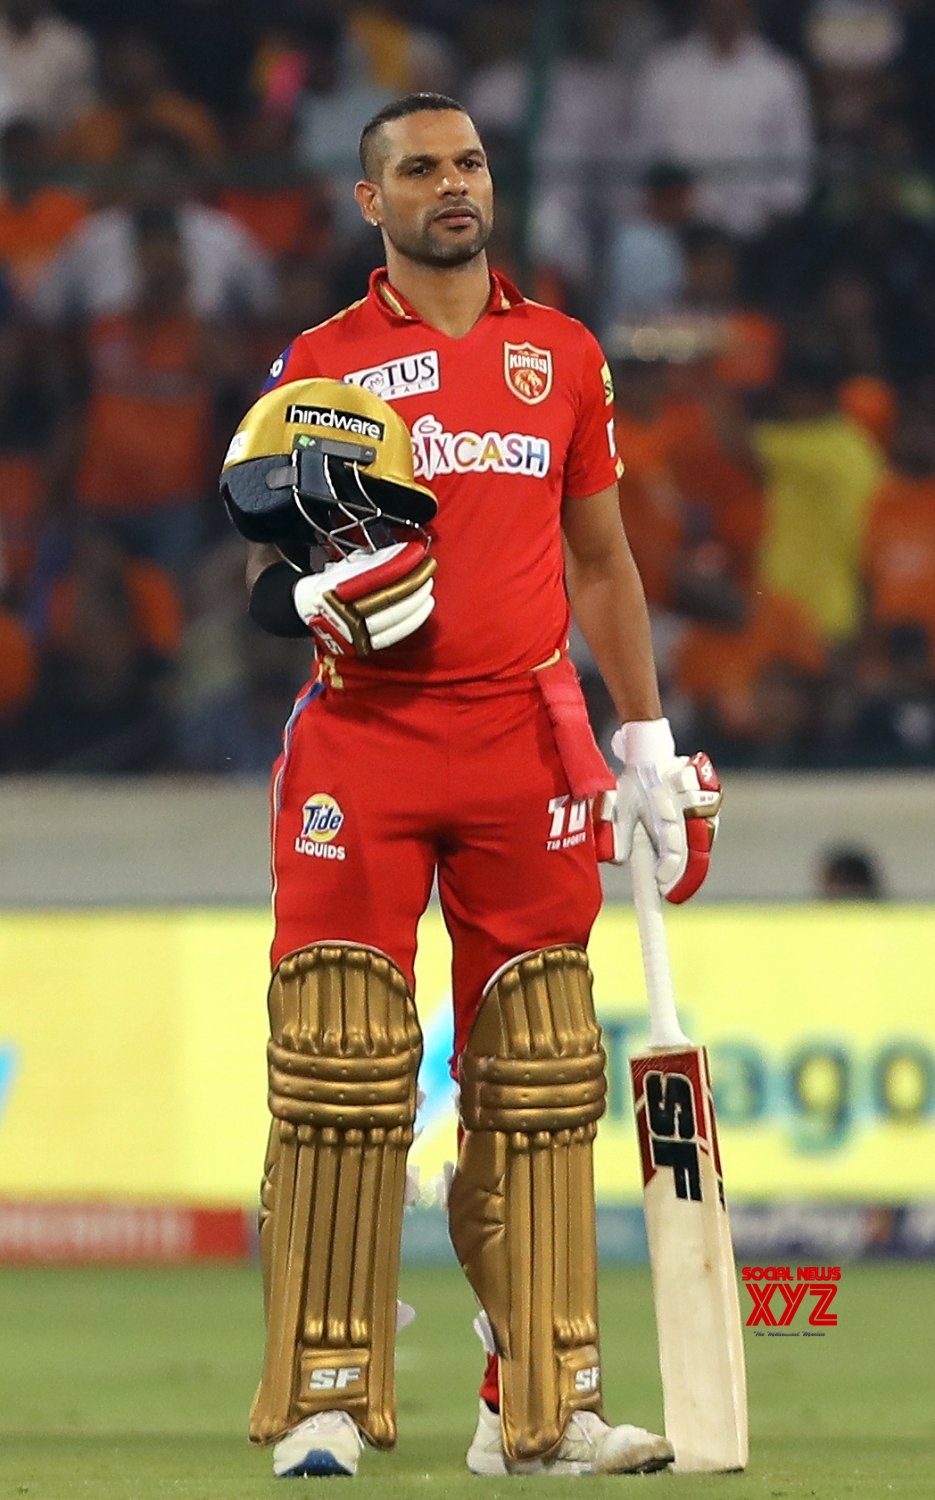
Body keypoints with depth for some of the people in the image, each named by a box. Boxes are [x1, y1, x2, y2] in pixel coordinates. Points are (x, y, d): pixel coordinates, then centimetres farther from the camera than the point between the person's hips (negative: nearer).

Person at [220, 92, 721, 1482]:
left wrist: (649, 743, 13)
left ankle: (538, 1406, 4)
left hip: (526, 746, 2)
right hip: (360, 742, -2)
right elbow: (264, 581, 9)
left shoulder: (563, 354, 13)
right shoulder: (317, 368, 6)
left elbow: (601, 561, 18)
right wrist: (316, 593, -14)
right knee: (340, 1074, -7)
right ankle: (324, 1402, -2)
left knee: (537, 1082, 0)